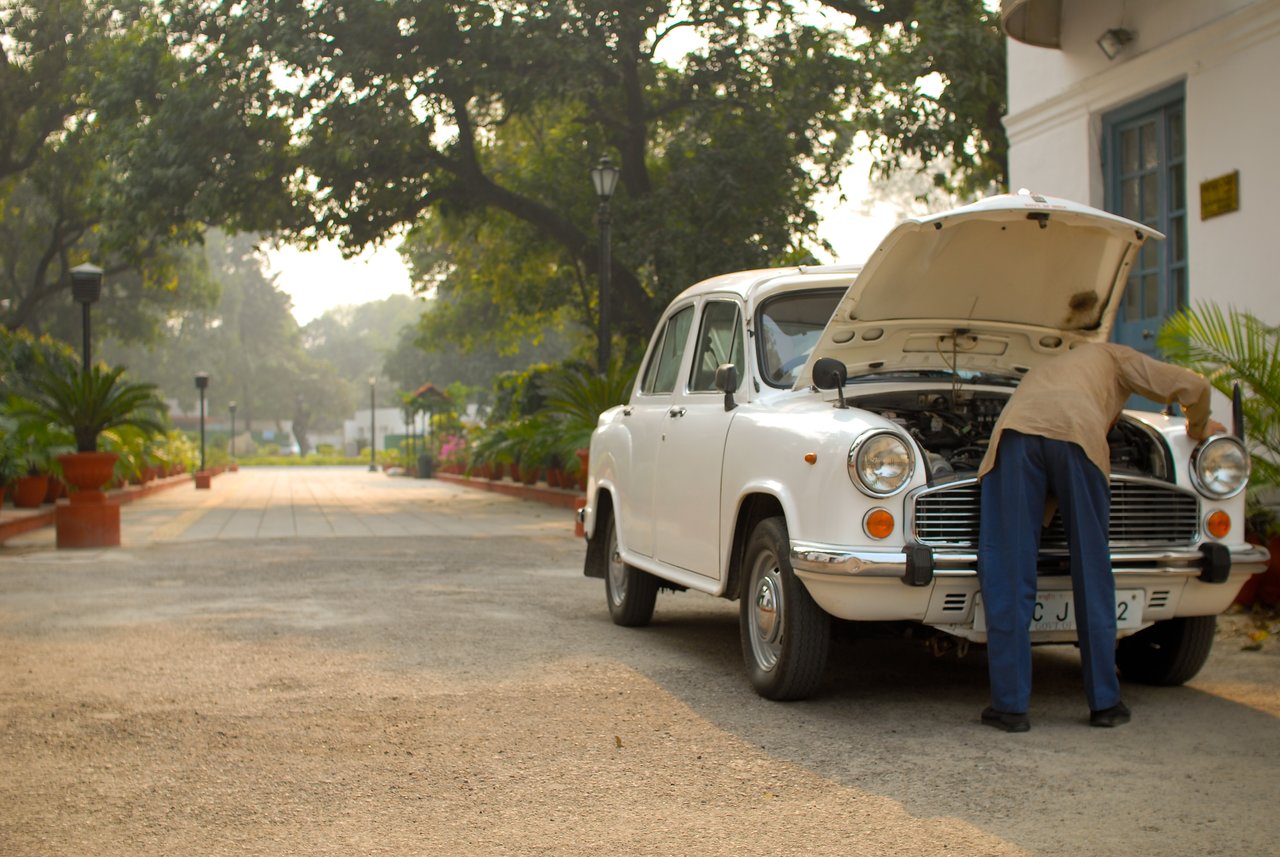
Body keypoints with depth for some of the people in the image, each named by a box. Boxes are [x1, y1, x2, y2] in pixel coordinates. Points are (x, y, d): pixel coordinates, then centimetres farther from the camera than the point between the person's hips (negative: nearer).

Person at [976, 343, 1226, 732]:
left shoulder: (1044, 372, 45)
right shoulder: (1115, 357, 34)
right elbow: (1192, 386, 22)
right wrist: (1198, 426, 41)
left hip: (1015, 432, 3)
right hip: (1079, 436, -2)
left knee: (1007, 573, 3)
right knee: (1091, 571, 9)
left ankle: (1011, 705, 0)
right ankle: (1105, 701, 16)